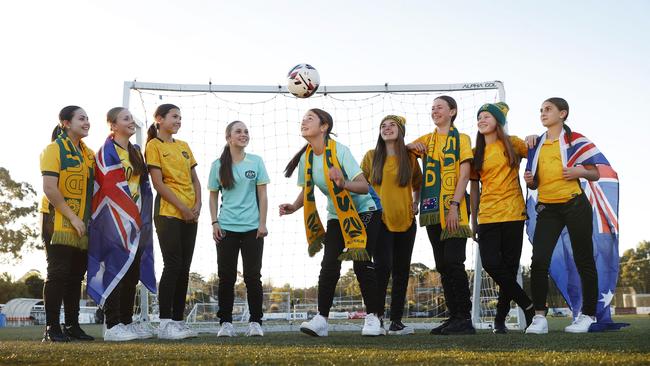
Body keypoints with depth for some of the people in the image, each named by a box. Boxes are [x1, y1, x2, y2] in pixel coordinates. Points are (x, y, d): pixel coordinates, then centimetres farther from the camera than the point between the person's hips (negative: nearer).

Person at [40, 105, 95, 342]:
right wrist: (72, 217, -18)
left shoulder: (89, 154, 15)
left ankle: (72, 325, 16)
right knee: (58, 274, -5)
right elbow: (49, 188, -15)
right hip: (59, 223, -7)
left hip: (82, 227, 7)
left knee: (76, 276, 9)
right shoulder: (54, 149, -6)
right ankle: (51, 328, 1)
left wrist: (90, 218, 7)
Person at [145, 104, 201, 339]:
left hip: (189, 215, 7)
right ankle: (165, 322, -5)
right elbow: (158, 183, -10)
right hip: (168, 213, -6)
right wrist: (182, 207, -13)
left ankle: (178, 320, 12)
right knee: (173, 265, -10)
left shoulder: (184, 146, 18)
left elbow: (195, 179, 16)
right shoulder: (154, 145, -2)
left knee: (184, 267, 6)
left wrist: (197, 204, 0)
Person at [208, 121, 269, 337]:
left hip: (252, 228, -1)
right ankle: (225, 323, 12)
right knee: (226, 277, 4)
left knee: (253, 276, 1)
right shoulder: (218, 165, 4)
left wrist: (262, 223, -4)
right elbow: (213, 197, 9)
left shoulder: (256, 162, 3)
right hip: (226, 229, 1)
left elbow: (262, 196, 2)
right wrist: (214, 223, -1)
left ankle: (255, 322, 9)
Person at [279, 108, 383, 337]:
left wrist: (344, 184, -45)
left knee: (362, 264, -10)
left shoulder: (339, 150, -21)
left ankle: (373, 318, 3)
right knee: (329, 266, -7)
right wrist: (294, 207, -10)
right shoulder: (306, 158, -4)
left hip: (364, 213, -5)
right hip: (336, 217, 5)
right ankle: (321, 319, -4)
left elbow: (364, 186, -25)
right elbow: (307, 190, 9)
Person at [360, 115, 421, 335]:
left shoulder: (410, 158, 8)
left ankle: (396, 321, 13)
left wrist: (415, 204, 9)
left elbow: (417, 185, 23)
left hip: (405, 220, 3)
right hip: (380, 220, -3)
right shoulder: (371, 156, 3)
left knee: (402, 271, 5)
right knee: (383, 267, -14)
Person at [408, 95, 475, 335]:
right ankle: (454, 316, 13)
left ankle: (464, 319, -7)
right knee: (442, 265, 6)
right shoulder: (426, 140, 18)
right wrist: (411, 146, 1)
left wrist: (454, 205, -16)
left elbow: (464, 175, -5)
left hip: (453, 209, -5)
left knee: (453, 262, -13)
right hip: (432, 211, 6)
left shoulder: (461, 139, 3)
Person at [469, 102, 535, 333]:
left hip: (512, 213, -2)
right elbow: (474, 187, 13)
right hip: (487, 216, 2)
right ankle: (528, 306, 5)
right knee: (491, 264, -11)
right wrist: (473, 221, 10)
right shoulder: (476, 152, 11)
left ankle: (500, 318, 13)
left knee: (509, 267, 1)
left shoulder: (513, 144, 4)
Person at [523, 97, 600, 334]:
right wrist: (530, 180, -1)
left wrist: (580, 172, -16)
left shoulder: (575, 139, 2)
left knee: (583, 260, 3)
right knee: (539, 261, -9)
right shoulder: (536, 144, 14)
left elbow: (595, 174, 4)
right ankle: (539, 317, -4)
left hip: (575, 205, -3)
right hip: (547, 208, 4)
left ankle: (588, 315, 14)